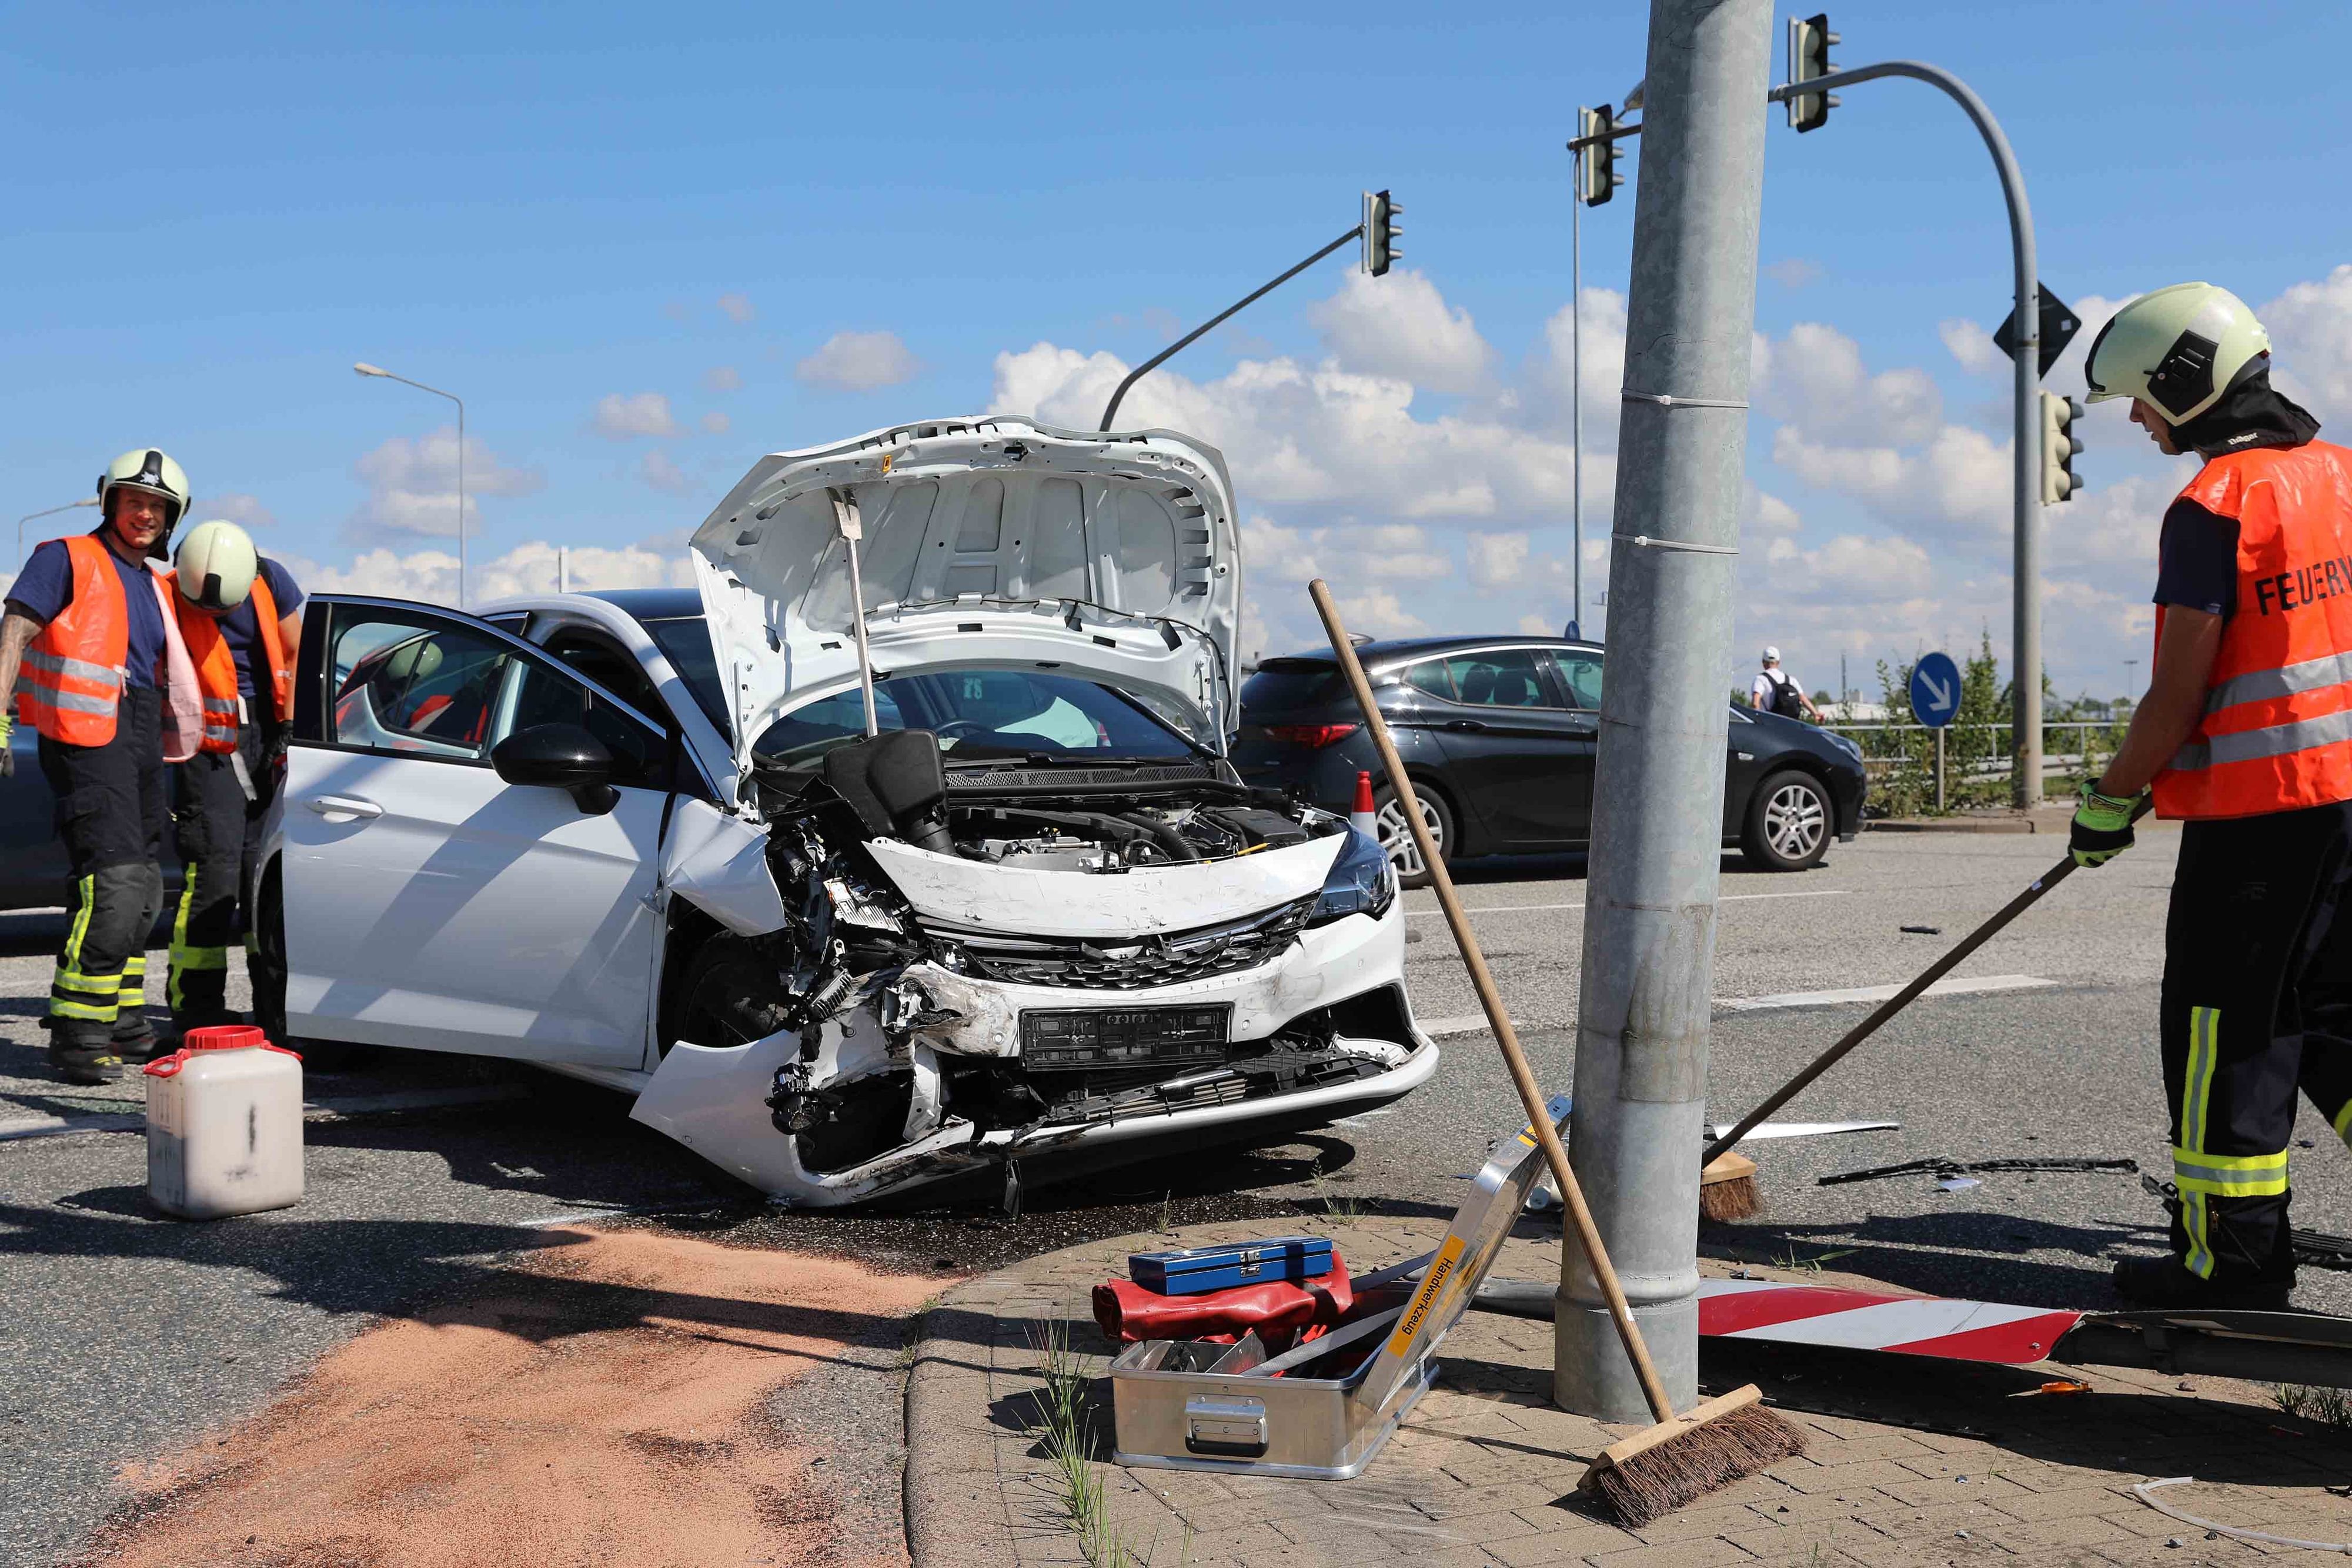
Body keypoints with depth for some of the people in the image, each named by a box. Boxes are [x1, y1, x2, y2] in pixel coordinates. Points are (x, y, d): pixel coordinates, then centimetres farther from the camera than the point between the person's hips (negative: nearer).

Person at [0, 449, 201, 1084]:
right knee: (113, 882, -19)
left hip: (141, 739, 9)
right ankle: (77, 1037, -17)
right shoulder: (67, 560, 0)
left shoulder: (152, 587, 21)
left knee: (140, 888, 14)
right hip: (88, 737, -8)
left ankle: (123, 1021, 26)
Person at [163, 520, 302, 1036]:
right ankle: (196, 1008, -6)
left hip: (268, 733, 4)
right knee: (214, 865, -11)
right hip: (210, 741, -3)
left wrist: (291, 728, 1)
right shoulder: (170, 595, -11)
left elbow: (296, 654, 8)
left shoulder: (270, 580, -2)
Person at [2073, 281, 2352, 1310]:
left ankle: (2235, 1257, 8)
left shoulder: (2214, 506, -14)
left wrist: (2109, 801, -3)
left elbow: (2179, 695, -15)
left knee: (2226, 1029, 1)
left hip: (2258, 808, -8)